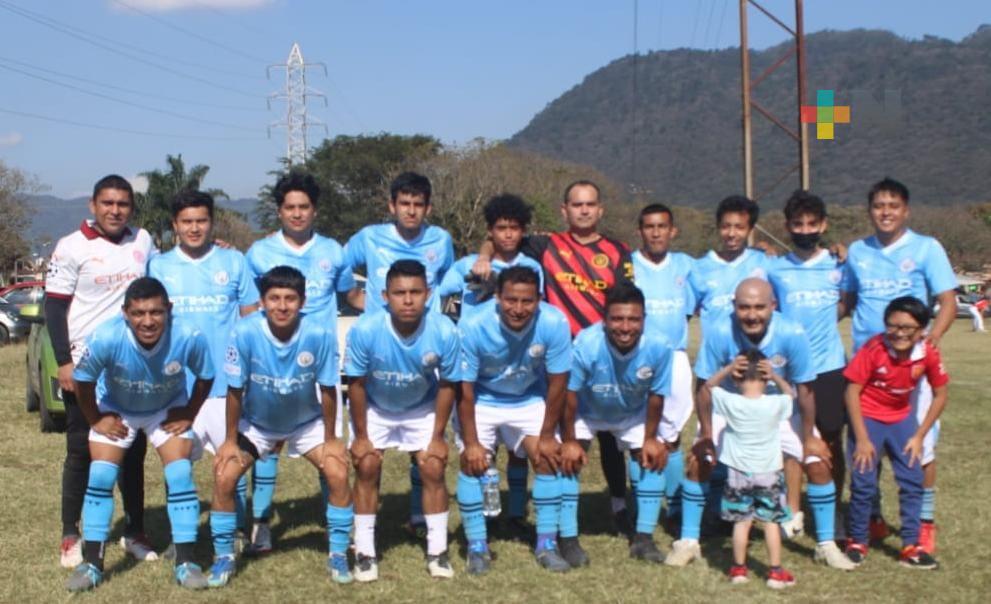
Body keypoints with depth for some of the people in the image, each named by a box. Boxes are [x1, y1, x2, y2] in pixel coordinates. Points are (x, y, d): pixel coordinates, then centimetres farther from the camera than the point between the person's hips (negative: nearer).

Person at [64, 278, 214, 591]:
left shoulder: (189, 337, -35)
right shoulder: (105, 338, -37)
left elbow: (205, 377, -12)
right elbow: (83, 381, -16)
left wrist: (189, 415, -9)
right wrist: (96, 420, -10)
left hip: (168, 410, 0)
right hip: (115, 410, 0)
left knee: (180, 477, -10)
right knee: (100, 477, -7)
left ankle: (185, 562, 1)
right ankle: (92, 563, 6)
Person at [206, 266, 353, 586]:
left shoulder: (320, 334, -29)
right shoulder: (245, 332, -29)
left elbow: (327, 389, -15)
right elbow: (235, 390, -16)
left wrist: (330, 438, -8)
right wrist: (230, 440, -9)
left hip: (307, 421, 0)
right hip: (256, 422, 0)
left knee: (338, 475, -14)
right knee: (224, 478, -12)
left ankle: (338, 554, 6)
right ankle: (224, 556, 10)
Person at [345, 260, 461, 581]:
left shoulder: (444, 331, -31)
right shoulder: (365, 330, -34)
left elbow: (447, 385, -15)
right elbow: (356, 384, -18)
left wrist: (437, 437, -9)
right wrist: (361, 436, -12)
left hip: (422, 409, 1)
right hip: (374, 408, 0)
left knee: (433, 469, -5)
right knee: (367, 467, -8)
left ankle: (437, 551, 9)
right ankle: (365, 552, 5)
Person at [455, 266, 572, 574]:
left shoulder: (555, 323, -30)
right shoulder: (473, 327, -33)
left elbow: (557, 382, -17)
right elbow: (464, 388, -22)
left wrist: (547, 436, -11)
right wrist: (471, 442, -18)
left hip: (531, 400, 1)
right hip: (481, 401, -1)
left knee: (547, 457, -8)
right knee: (473, 463, -11)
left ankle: (547, 545, 4)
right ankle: (477, 548, 1)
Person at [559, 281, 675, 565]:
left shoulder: (659, 347, -33)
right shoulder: (586, 344, -40)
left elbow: (656, 395, -15)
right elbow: (569, 394, -25)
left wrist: (650, 438, -6)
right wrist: (569, 441, -17)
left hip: (633, 413, 2)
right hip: (585, 412, -2)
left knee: (654, 458, -3)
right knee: (568, 460, -15)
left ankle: (643, 538, 10)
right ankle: (568, 539, -4)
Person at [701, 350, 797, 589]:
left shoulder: (730, 403, -13)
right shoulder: (775, 404, -13)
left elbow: (707, 386, 4)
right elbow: (790, 393, 11)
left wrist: (728, 369, -8)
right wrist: (775, 376, -3)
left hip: (739, 473, 0)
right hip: (769, 473, 0)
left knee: (741, 521, 9)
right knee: (772, 522, 8)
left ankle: (739, 569, 18)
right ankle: (775, 572, 13)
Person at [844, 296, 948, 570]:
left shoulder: (928, 354, -16)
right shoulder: (874, 349, -26)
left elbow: (940, 395, -2)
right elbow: (852, 391, -19)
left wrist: (919, 436, -5)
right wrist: (861, 439, -17)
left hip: (901, 418, 4)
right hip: (867, 417, -3)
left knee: (913, 481, 2)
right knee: (863, 483, -5)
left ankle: (911, 546, 13)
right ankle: (857, 542, 13)